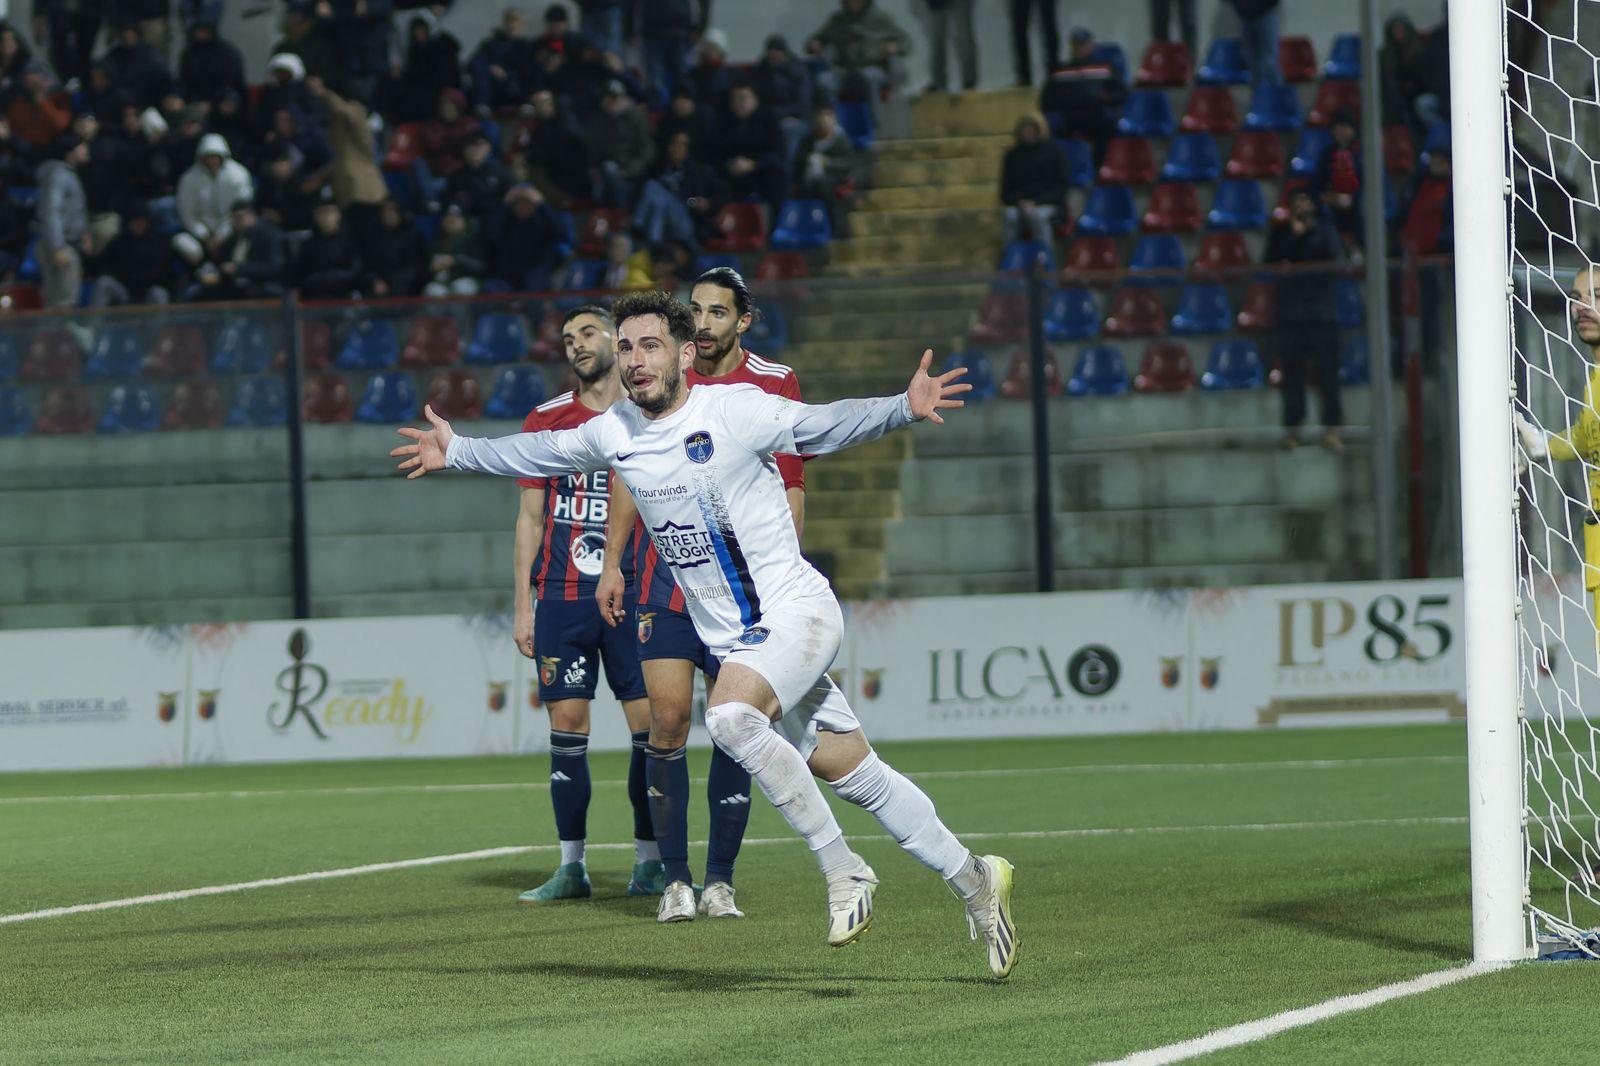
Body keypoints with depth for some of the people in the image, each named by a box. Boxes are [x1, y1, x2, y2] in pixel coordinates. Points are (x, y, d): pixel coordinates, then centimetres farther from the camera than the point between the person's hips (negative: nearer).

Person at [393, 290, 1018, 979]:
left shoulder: (736, 410, -11)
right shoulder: (613, 433, 7)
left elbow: (824, 427, -9)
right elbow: (540, 454, 25)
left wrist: (903, 408, -26)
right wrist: (457, 452, 33)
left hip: (794, 608, -6)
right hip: (729, 638, 6)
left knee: (730, 715, -32)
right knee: (852, 775, 5)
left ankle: (843, 870, -23)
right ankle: (973, 880, 19)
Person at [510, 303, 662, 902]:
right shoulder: (545, 422, 9)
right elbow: (531, 519, 11)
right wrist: (522, 605, 6)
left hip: (633, 595, -1)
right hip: (561, 598, 1)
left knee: (650, 726, -4)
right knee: (567, 728, 0)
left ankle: (649, 864, 6)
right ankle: (571, 867, 5)